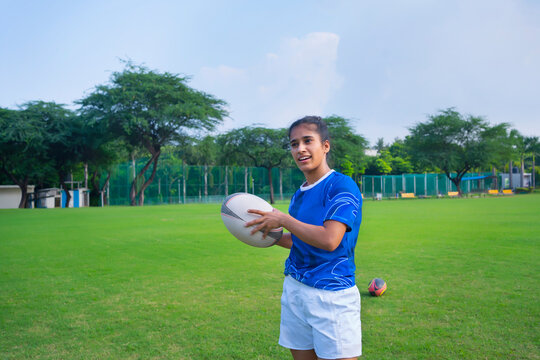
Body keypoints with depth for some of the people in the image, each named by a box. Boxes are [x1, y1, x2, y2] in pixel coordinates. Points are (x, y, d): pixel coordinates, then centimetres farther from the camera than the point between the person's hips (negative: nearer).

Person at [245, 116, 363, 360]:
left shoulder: (342, 186, -13)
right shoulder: (299, 195, 10)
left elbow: (329, 240, -25)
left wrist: (282, 219, -17)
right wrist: (269, 235, 9)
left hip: (332, 294, -7)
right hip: (294, 291, 7)